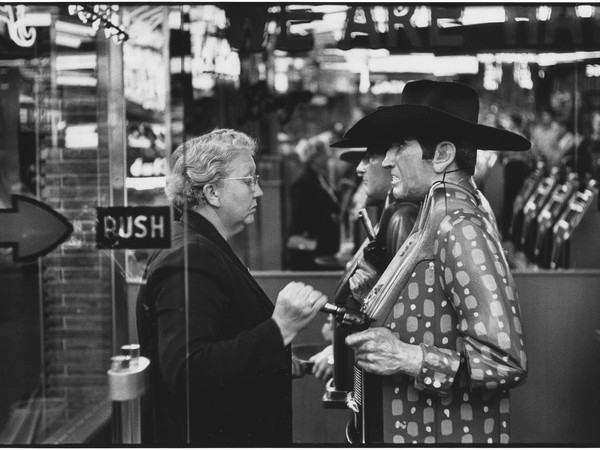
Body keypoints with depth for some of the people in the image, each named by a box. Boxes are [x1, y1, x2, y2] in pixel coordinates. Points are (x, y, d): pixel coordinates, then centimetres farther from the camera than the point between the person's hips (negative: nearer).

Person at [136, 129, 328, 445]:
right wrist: (279, 329, -37)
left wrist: (275, 361, 14)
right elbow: (186, 372, -34)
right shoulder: (188, 261, -22)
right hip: (204, 435, -10)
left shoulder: (207, 250, 12)